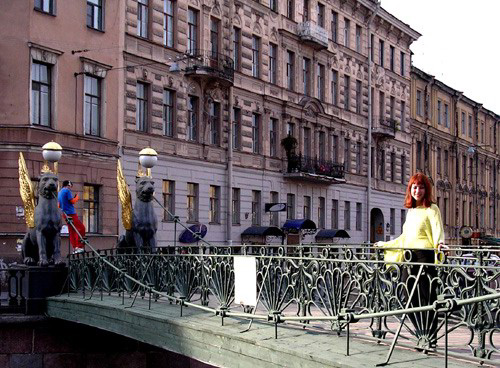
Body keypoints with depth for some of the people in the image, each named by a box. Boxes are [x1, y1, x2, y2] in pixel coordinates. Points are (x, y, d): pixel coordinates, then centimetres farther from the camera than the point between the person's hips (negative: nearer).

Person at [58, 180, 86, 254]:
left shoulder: (59, 193, 20)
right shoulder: (67, 191, -6)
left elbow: (59, 205, 25)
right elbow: (72, 201, -13)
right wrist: (77, 197, 5)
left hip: (66, 214, 9)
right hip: (71, 213, -9)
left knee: (72, 231, 7)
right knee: (81, 228, -8)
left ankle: (74, 248, 3)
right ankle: (79, 246, -15)